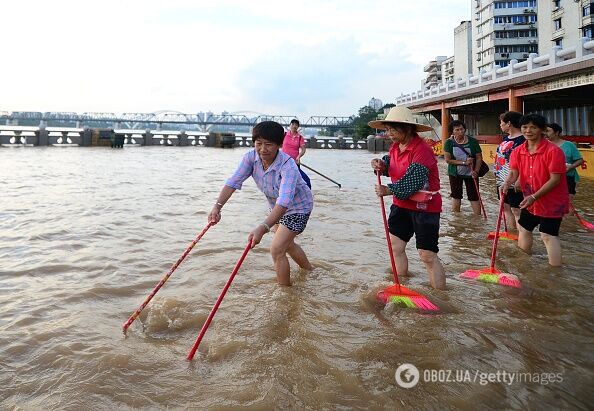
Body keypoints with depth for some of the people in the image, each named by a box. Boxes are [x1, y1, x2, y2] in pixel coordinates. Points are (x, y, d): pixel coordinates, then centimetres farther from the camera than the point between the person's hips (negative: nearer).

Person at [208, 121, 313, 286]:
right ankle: (309, 271, 53)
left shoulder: (288, 166, -38)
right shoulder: (251, 157, -20)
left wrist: (263, 228, -62)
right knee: (286, 244, 26)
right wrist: (218, 206, -42)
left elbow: (284, 201, -50)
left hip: (297, 208, -8)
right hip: (277, 206, 8)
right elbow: (233, 181, -26)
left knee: (277, 250, -16)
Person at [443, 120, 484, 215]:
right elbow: (447, 159, -12)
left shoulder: (472, 141, -6)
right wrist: (464, 162, -21)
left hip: (471, 173, -1)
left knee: (474, 197, 0)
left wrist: (476, 171, -17)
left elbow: (479, 157, -4)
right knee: (456, 196, 13)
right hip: (455, 173, 1)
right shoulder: (449, 142, -7)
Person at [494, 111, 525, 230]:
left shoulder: (522, 140, -16)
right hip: (502, 180, 9)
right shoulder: (505, 138, 12)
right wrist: (497, 175, 20)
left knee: (516, 210, -3)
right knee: (506, 207, 15)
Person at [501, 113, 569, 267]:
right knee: (524, 229, 19)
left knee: (548, 236, -10)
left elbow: (555, 179, -23)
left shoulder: (553, 151, -21)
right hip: (530, 202, 7)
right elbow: (513, 172, -2)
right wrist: (507, 183, -26)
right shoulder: (518, 152, -1)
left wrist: (534, 197, -28)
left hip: (552, 202, -7)